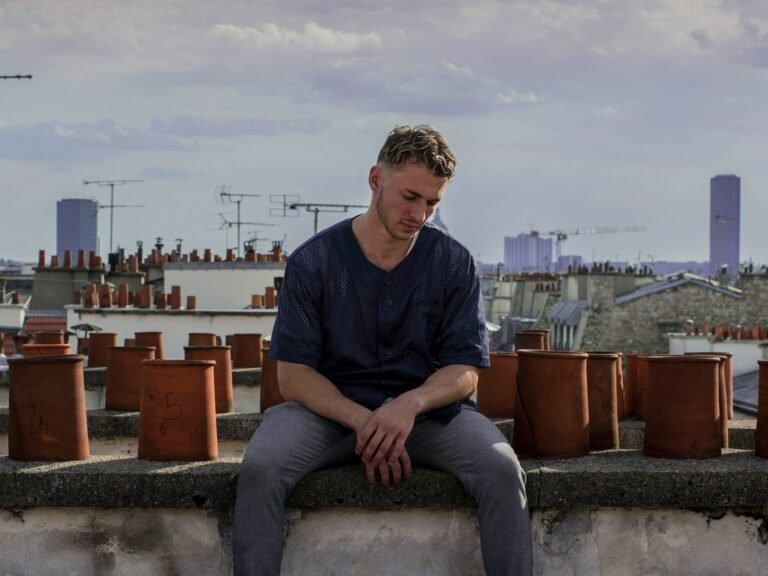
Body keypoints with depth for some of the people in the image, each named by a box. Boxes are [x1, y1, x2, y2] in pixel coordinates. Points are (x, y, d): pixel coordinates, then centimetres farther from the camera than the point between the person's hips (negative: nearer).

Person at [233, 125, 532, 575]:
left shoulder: (455, 263, 0)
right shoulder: (313, 262, -4)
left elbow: (465, 370, -1)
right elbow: (294, 377, -7)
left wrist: (411, 404, -24)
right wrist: (361, 422, -24)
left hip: (428, 408, 1)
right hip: (330, 408, 0)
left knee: (503, 470, -28)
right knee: (260, 468, -30)